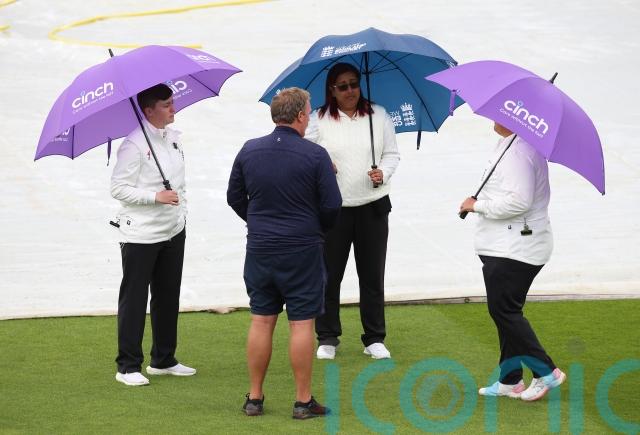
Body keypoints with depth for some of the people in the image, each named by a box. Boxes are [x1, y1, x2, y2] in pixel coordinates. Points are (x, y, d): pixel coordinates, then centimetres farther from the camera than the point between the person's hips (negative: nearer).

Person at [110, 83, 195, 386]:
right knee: (134, 299, -2)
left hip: (173, 230, 8)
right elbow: (118, 188, -17)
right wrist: (156, 197, -23)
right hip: (140, 234, -8)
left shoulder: (173, 137, 9)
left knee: (168, 296, 15)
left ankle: (163, 360, 26)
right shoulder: (134, 144, -16)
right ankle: (128, 367, 2)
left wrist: (181, 208, 17)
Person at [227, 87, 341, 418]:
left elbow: (234, 197, 9)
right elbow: (332, 205, -9)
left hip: (259, 250, 4)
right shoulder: (315, 155, -12)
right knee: (301, 323, 1)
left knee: (261, 321, 11)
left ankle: (254, 397, 16)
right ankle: (303, 401, 5)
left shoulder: (249, 151, 0)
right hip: (302, 252, -4)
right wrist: (318, 229, 12)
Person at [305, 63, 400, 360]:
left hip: (373, 206, 1)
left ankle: (375, 339, 14)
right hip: (332, 208, -1)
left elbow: (392, 154, 10)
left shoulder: (378, 115, 6)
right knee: (329, 274, 2)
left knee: (372, 274, 6)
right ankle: (327, 338, 13)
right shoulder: (319, 120, 1)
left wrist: (383, 173, -9)